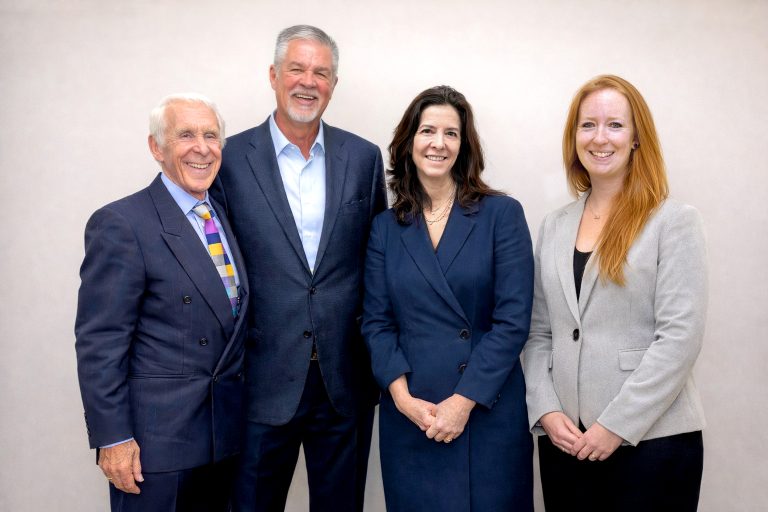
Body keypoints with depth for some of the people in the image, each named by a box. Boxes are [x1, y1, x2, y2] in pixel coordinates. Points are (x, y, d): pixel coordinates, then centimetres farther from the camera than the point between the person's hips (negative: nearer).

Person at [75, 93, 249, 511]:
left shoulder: (225, 217, 9)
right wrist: (112, 438, -15)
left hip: (224, 430, 7)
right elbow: (99, 343, -15)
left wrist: (244, 409, 12)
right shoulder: (120, 224, -13)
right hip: (156, 437, -6)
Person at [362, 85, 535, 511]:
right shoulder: (385, 227, 6)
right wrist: (403, 397, -10)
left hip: (489, 413, -2)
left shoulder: (502, 215, -3)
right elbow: (375, 323, 3)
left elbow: (512, 321, -8)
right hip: (409, 418, 2)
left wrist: (463, 401, -13)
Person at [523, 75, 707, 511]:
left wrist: (616, 426, -15)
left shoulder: (674, 221, -3)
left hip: (650, 439, -4)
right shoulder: (555, 227, 10)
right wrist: (547, 410, -4)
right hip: (566, 439, 4)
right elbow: (539, 333, 9)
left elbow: (680, 336, -11)